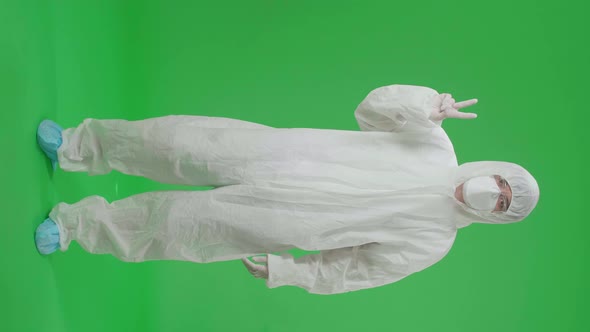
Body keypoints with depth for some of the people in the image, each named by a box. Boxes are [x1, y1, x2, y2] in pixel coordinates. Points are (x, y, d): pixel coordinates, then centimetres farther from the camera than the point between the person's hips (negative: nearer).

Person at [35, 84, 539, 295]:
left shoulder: (430, 243, 2)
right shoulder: (438, 147, 5)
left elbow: (348, 270, 3)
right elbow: (373, 106, -2)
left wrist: (285, 273, -5)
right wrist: (428, 107, -18)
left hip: (277, 224, -2)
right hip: (275, 150, 2)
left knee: (177, 225, -7)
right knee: (178, 142, -8)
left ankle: (75, 224, 19)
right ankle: (76, 147, 18)